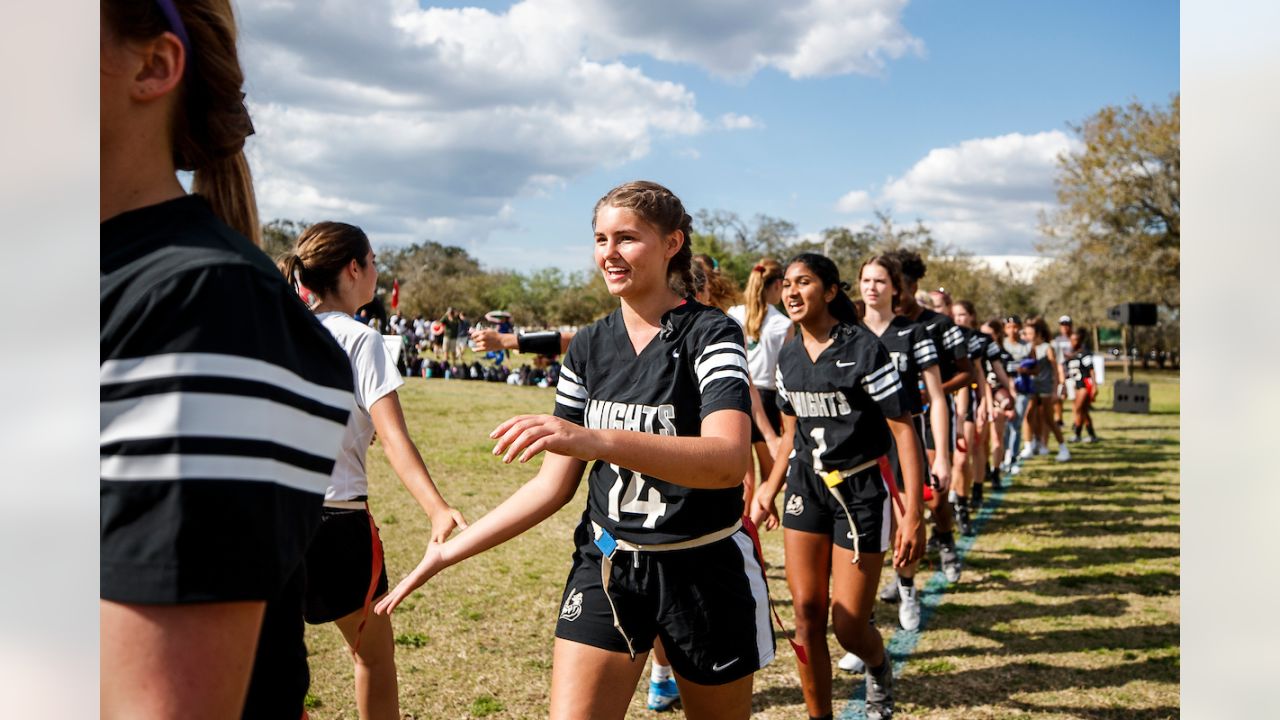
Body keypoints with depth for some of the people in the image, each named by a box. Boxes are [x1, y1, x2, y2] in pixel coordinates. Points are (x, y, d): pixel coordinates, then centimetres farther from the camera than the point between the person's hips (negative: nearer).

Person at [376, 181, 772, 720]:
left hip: (705, 572, -3)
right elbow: (555, 484, 5)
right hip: (605, 566, 3)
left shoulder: (709, 334, -13)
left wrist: (597, 440, -43)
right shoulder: (587, 347, 3)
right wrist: (450, 551, 0)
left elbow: (729, 459, -30)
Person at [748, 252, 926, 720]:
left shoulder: (863, 348, -14)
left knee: (849, 626, -2)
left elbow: (903, 430, -15)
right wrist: (770, 489, 13)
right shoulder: (788, 358, 5)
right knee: (807, 614, 1)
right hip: (807, 485, 5)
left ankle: (880, 669, 34)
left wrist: (913, 515, -20)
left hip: (862, 489, -5)